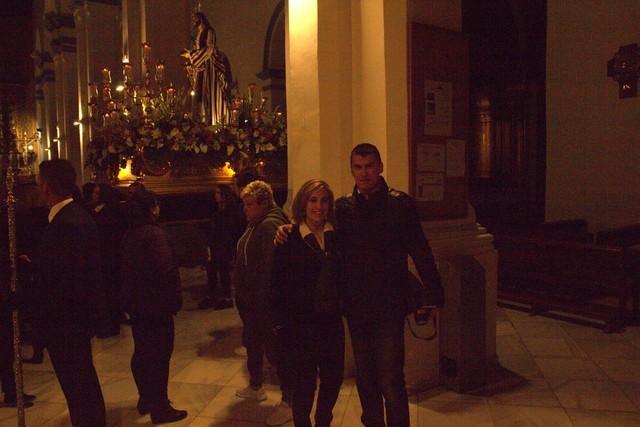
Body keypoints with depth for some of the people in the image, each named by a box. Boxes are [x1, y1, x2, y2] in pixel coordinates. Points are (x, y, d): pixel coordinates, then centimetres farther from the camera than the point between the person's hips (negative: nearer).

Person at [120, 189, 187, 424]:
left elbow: (126, 269, 12)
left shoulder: (128, 235, 7)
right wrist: (175, 300, -15)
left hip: (135, 303, 9)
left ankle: (146, 400, 33)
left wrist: (128, 297, 18)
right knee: (159, 354, 1)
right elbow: (166, 271, -26)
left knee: (141, 352, 18)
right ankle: (160, 408, 10)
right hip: (156, 305, -9)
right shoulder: (155, 234, -20)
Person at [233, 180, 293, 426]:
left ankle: (289, 401, 12)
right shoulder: (255, 224, 12)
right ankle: (255, 387, 44)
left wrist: (262, 300, -27)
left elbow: (270, 267, -27)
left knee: (275, 349, -1)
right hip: (249, 298, 11)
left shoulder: (270, 225, -22)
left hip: (264, 301, -11)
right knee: (252, 343, 24)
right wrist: (242, 292, 11)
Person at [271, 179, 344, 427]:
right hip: (302, 321, -3)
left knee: (334, 375, 13)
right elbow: (277, 283, -6)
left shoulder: (336, 236, 3)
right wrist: (281, 322, -9)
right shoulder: (290, 239, -6)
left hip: (332, 319, 4)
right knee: (305, 380, 7)